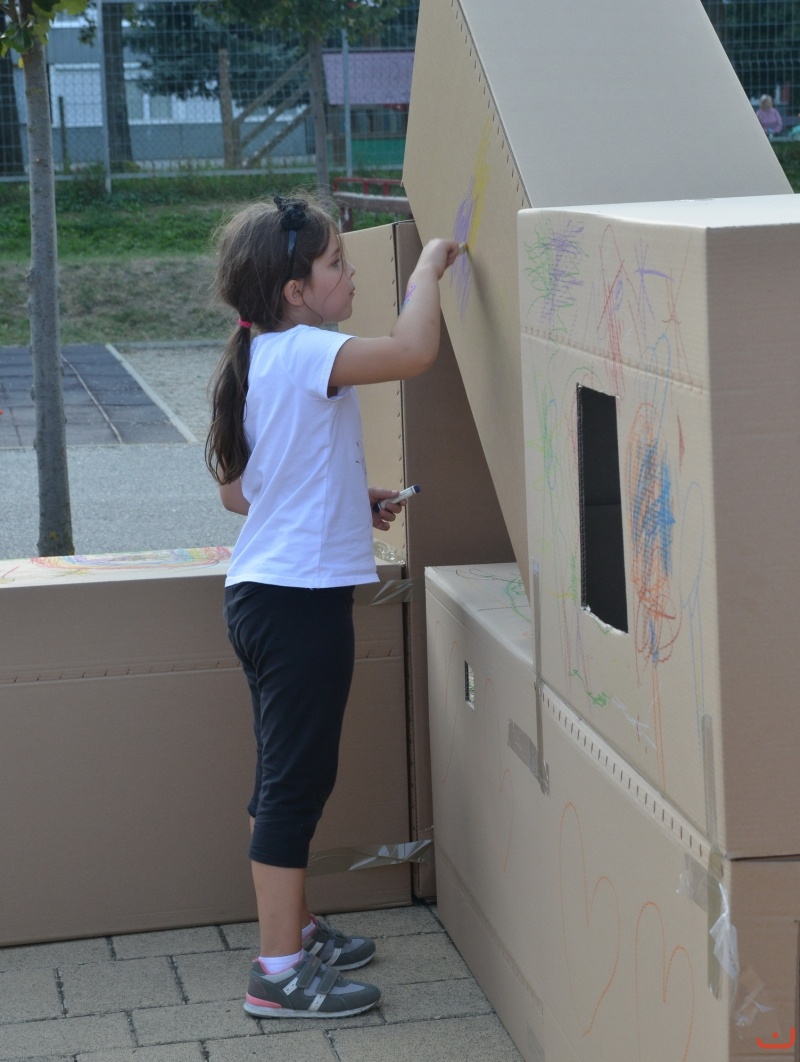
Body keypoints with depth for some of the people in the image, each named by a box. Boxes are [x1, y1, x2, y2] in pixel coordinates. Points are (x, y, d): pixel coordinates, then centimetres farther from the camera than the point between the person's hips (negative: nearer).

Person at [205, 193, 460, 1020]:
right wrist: (429, 267, -15)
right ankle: (280, 976, 3)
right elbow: (414, 351, -33)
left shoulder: (256, 359, 11)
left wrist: (350, 502, 16)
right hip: (301, 600, -10)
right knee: (296, 778, -3)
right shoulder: (304, 354, -18)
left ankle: (296, 930, 32)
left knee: (289, 775, 19)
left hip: (262, 593, 10)